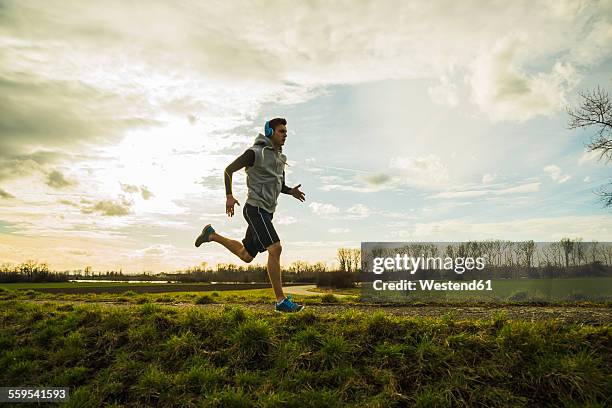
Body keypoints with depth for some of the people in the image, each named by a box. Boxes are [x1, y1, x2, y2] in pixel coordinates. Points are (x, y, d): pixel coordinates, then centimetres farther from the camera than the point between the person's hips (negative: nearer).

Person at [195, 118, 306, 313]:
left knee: (246, 255, 17)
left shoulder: (280, 158, 16)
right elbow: (229, 170, -6)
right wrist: (229, 196, -17)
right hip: (256, 208, -9)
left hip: (267, 212, 9)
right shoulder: (255, 152, -8)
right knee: (275, 249, -21)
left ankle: (211, 234, 37)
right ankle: (281, 301, -17)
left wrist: (292, 191, 4)